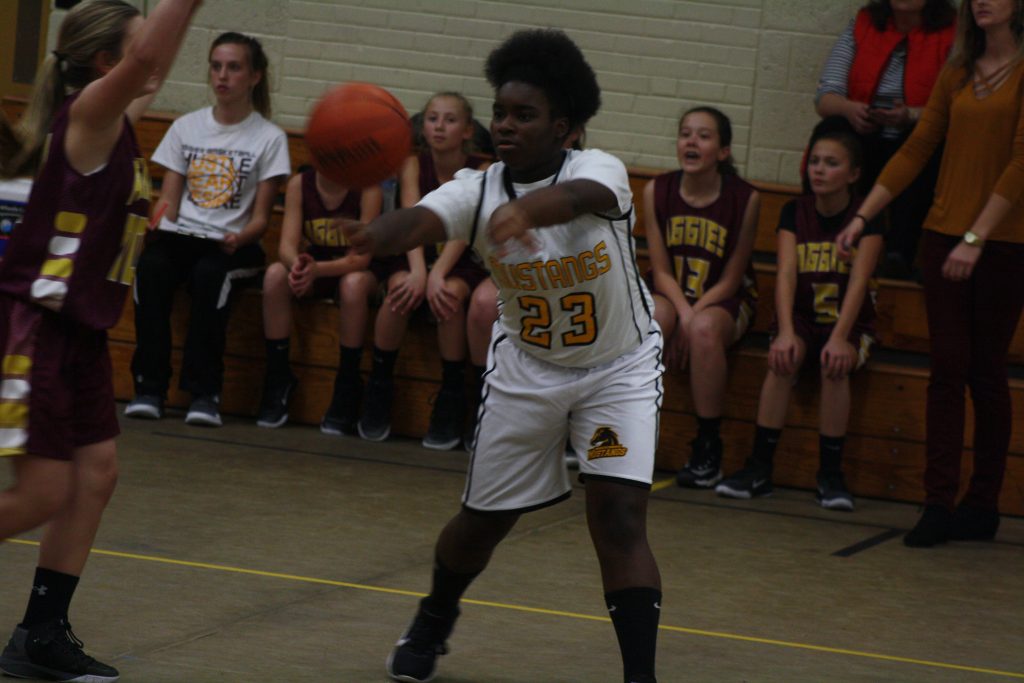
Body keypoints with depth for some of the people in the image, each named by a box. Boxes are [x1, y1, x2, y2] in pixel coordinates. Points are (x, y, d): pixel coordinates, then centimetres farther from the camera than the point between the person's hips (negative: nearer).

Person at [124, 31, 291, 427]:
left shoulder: (269, 138, 4)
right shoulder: (186, 128, 13)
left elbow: (261, 217, 0)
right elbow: (169, 200, 10)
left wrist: (239, 240, -22)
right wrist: (159, 225, -13)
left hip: (232, 244, -2)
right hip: (182, 235, 2)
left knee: (209, 273, -37)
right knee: (151, 265, -33)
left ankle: (204, 393, -32)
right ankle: (150, 386, -29)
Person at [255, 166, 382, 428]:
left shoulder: (367, 189, -19)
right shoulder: (299, 184, -9)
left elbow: (362, 258, -25)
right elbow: (287, 247, -16)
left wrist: (317, 269, -43)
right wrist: (296, 266, -42)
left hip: (353, 271, -3)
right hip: (311, 270, 3)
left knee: (354, 283, -37)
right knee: (275, 274, -28)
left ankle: (346, 387, -23)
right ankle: (278, 380, -16)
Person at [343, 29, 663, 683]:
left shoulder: (600, 170, -24)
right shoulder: (478, 190, -17)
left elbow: (577, 197, -50)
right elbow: (423, 219, -39)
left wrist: (524, 210, -74)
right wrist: (376, 234, -64)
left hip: (620, 367, -3)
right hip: (527, 366, 3)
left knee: (619, 517, -17)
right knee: (483, 518, 13)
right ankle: (432, 624, 42)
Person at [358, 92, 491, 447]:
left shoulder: (481, 171, -9)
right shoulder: (414, 165, -4)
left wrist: (437, 274, -35)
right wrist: (418, 272, -36)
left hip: (462, 262, -1)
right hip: (420, 255, 1)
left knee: (451, 294, -35)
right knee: (401, 289, -32)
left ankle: (452, 397, -21)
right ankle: (379, 388, -17)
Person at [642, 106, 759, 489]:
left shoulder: (744, 199, -10)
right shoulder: (657, 191, -3)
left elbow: (731, 279, -6)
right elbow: (661, 270, -2)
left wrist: (693, 317, -20)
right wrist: (683, 313, -19)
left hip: (724, 302, -2)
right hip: (671, 295, 2)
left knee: (705, 328, -37)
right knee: (647, 321, -34)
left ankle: (708, 449, -25)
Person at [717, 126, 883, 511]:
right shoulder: (795, 213, 2)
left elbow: (859, 280, -18)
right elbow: (786, 273, -11)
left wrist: (840, 338, -32)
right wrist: (785, 332, -27)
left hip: (851, 323, -2)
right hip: (802, 318, 2)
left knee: (835, 364, -33)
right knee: (782, 360, -30)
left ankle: (831, 473, -24)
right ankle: (759, 468, -26)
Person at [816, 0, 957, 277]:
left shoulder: (950, 34, -1)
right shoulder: (862, 25, 8)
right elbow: (825, 97, 1)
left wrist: (910, 116, -30)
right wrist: (848, 109, -22)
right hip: (858, 144, 2)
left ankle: (899, 254, -30)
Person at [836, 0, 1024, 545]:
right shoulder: (958, 74, 13)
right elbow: (918, 148, 15)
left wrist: (976, 237, -18)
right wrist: (861, 217, 11)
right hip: (945, 233, 5)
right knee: (947, 369, -1)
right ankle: (939, 504, -2)